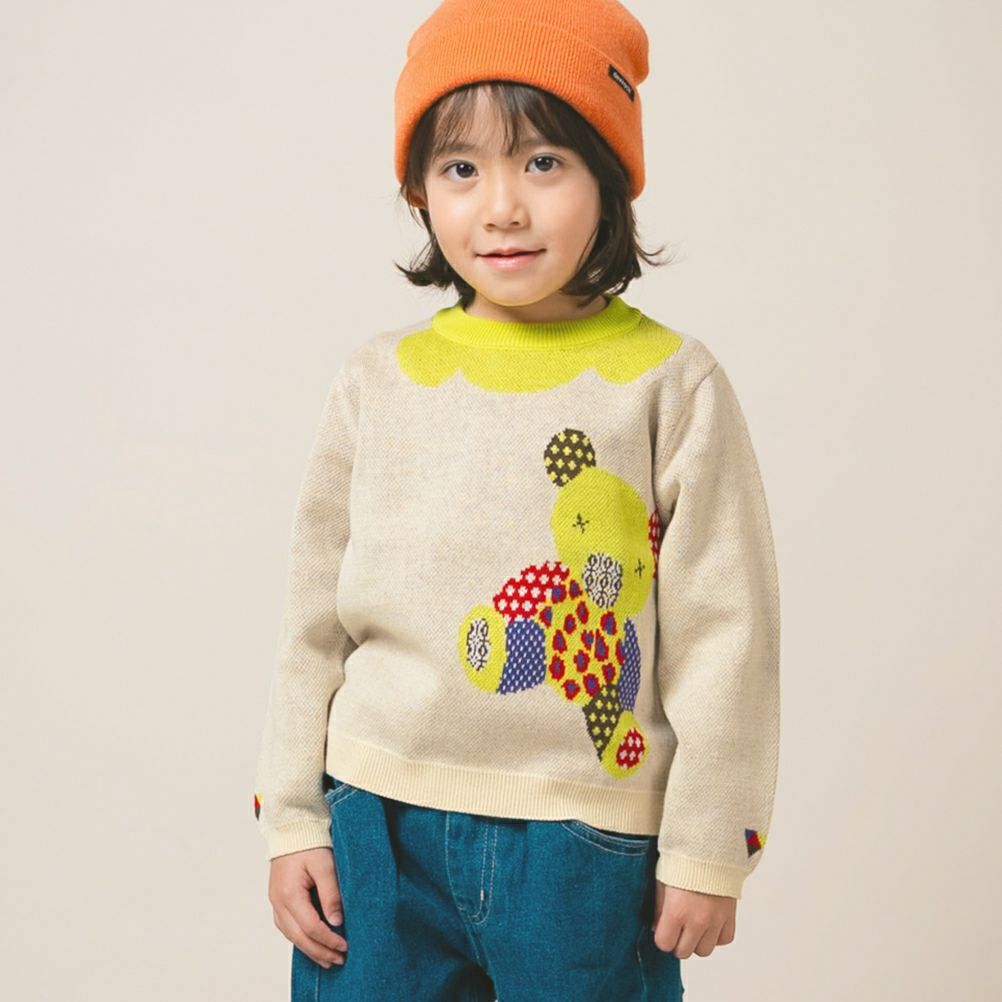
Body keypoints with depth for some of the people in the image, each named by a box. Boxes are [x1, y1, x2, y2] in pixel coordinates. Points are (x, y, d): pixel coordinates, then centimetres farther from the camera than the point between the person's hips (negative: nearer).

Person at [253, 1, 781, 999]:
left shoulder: (669, 383, -5)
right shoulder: (378, 381, 3)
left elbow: (723, 628, -4)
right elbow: (316, 613, 8)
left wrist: (706, 852, -3)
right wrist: (291, 819, 7)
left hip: (585, 845, -2)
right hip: (380, 827, 3)